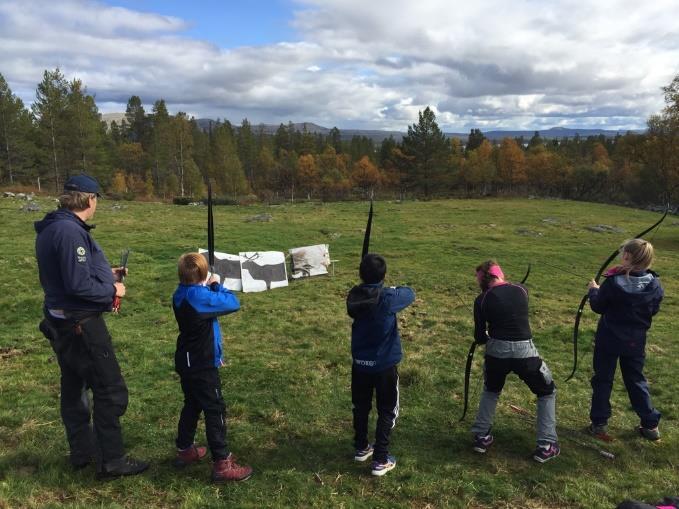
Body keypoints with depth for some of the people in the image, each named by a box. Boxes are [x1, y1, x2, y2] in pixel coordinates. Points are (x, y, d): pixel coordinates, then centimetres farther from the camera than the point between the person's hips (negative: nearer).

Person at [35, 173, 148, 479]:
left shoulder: (50, 228, 9)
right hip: (81, 324, -10)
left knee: (74, 387, 19)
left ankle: (82, 451, 33)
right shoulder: (70, 231, -22)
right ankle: (111, 461, 9)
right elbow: (79, 285, -26)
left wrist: (107, 274, 13)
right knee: (110, 391, 0)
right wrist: (112, 290, -11)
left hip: (61, 321, 10)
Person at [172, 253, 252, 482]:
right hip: (202, 366, -9)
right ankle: (222, 463, 2)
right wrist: (217, 285, -6)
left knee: (192, 405, 23)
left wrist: (209, 288, 1)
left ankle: (184, 450, 36)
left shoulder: (180, 295, 3)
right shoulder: (200, 296, -25)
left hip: (187, 362, 9)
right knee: (215, 410, -2)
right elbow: (233, 303, -19)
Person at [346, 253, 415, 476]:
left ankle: (361, 448, 39)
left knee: (361, 407, 22)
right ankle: (380, 460, 17)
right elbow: (410, 294, -5)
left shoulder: (354, 297, -11)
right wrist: (395, 288, 15)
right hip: (384, 364, -4)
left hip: (360, 363, 4)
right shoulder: (388, 298, -24)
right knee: (386, 412, 12)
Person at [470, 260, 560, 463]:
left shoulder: (482, 300, 0)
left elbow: (480, 338, 4)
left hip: (496, 350, 1)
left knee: (490, 391, 29)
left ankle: (481, 437, 29)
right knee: (547, 393, 22)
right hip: (524, 350, 0)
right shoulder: (521, 290, 4)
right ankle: (546, 446, 19)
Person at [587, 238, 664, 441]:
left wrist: (594, 290, 9)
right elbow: (653, 310, 4)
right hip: (636, 341, 3)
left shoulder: (613, 282, -21)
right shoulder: (655, 285, -10)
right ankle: (650, 424, 26)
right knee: (636, 380, 19)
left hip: (609, 339, -3)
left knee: (603, 380, 11)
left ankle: (599, 423, 17)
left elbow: (598, 306, -9)